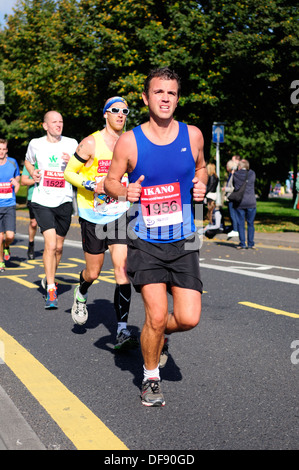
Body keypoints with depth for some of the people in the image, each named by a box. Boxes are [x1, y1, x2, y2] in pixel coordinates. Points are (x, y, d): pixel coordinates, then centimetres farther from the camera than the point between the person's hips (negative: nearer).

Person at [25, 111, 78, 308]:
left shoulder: (71, 144, 3)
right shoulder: (35, 144, 3)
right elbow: (28, 161, 23)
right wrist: (33, 172, 2)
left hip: (64, 201, 2)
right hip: (42, 201, -2)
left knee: (59, 247, 12)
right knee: (50, 244, -16)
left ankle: (49, 279, 37)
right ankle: (51, 290, -11)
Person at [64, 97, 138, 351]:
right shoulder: (91, 143, -8)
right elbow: (68, 172, -3)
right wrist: (91, 186, -17)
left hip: (120, 214, 2)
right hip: (93, 215, -2)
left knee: (122, 268, -11)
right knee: (93, 272, 7)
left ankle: (122, 330, -10)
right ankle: (81, 293, 45)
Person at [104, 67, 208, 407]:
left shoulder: (192, 135, 1)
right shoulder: (129, 142, -6)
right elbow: (110, 181, 5)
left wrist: (201, 184, -3)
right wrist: (125, 192, -17)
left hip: (183, 242, 3)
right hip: (145, 242, -2)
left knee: (188, 319, -4)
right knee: (156, 315, -9)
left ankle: (157, 334, 32)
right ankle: (151, 378, 17)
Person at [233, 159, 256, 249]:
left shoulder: (235, 175, -4)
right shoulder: (252, 173, -2)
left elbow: (233, 185, 7)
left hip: (239, 203, -1)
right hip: (251, 202, 1)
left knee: (240, 224, 5)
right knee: (250, 223, 9)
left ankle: (242, 244, 4)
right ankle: (250, 243, 11)